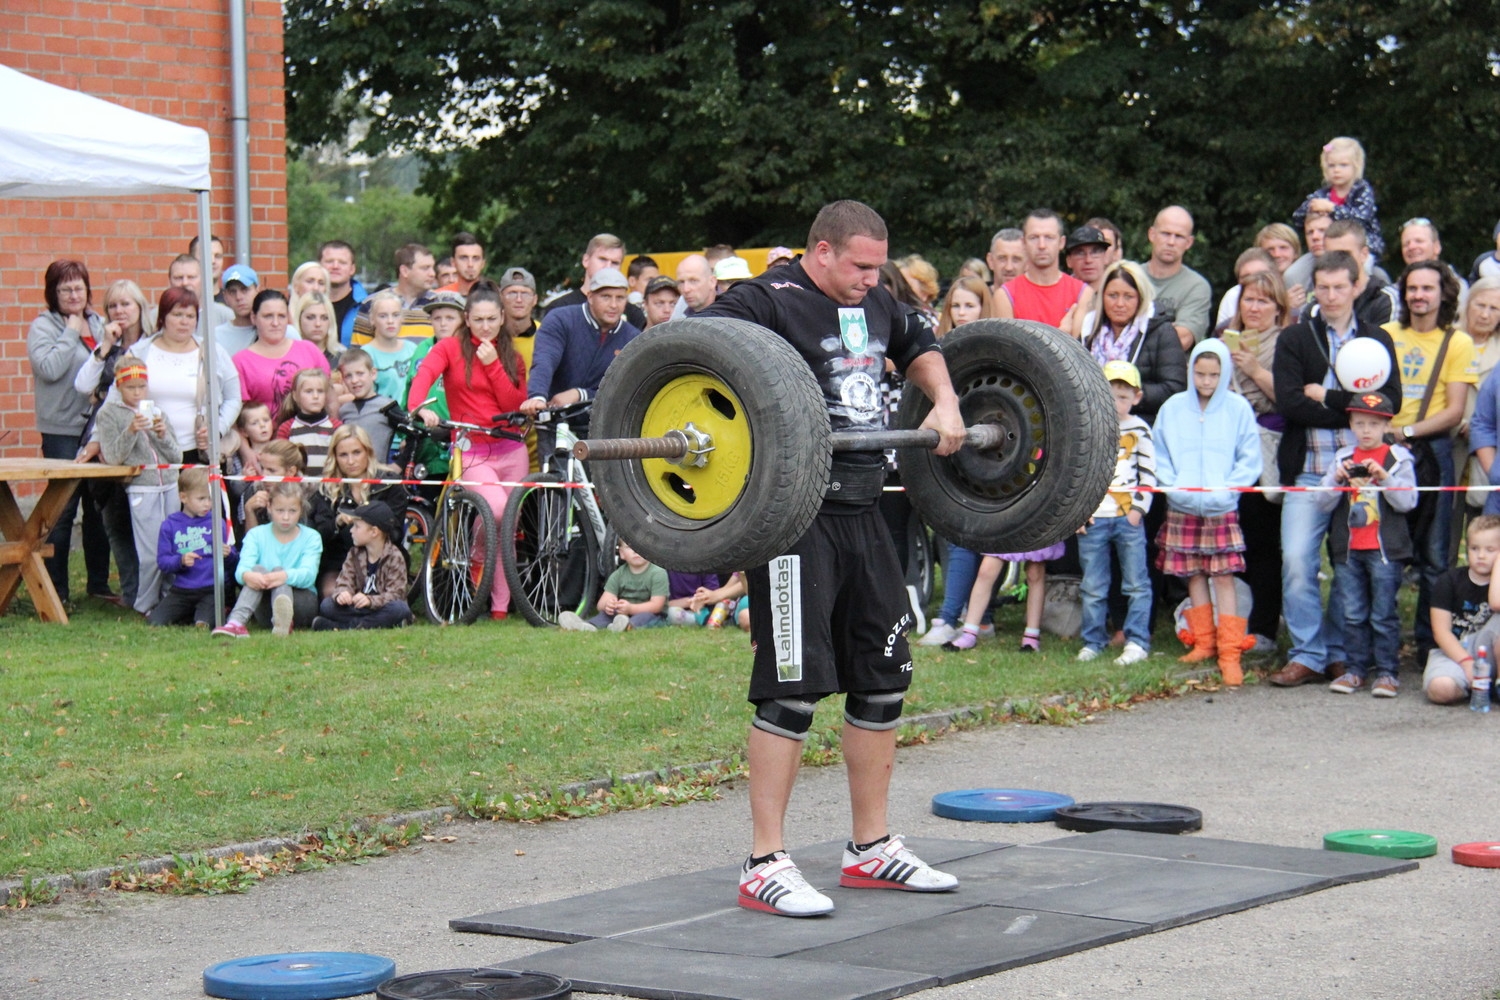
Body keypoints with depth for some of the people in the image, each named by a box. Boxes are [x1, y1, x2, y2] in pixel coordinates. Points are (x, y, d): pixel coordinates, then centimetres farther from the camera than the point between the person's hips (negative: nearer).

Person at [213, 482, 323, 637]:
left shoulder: (311, 537, 4)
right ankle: (237, 622, -51)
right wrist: (247, 575, -38)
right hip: (264, 606, 1)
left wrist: (285, 576, -38)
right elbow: (242, 567, -10)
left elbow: (308, 575, -14)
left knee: (278, 570, -28)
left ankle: (283, 621, -63)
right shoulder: (256, 535, 8)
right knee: (258, 569, -25)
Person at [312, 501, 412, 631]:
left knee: (400, 609, -37)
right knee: (326, 605, -18)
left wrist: (370, 600, -38)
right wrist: (341, 594, -29)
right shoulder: (354, 554, 5)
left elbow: (395, 594, -19)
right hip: (358, 607, 4)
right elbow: (344, 582, -3)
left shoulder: (394, 557, -11)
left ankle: (343, 625, -34)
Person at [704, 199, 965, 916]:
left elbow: (919, 348, 36)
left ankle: (871, 850, 23)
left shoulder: (874, 306, 15)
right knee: (792, 688, -9)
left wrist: (944, 403, 20)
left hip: (862, 514, 9)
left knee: (883, 681, 12)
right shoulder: (769, 303, -10)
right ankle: (765, 867, -3)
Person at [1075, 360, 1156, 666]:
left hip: (1128, 516, -1)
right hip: (1091, 519, 1)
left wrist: (1139, 508, -5)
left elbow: (1148, 473, 5)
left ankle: (1137, 641, 5)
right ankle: (1093, 641, 16)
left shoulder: (1139, 429, 3)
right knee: (1093, 586, 6)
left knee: (1136, 582, 0)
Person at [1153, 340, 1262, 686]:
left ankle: (1230, 653, -4)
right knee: (1193, 576, 9)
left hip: (1222, 509, -2)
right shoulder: (1172, 408, 3)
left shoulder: (1238, 409, -3)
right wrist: (1174, 486, -9)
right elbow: (1159, 456, 7)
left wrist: (1225, 489, -13)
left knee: (1224, 577, -4)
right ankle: (1203, 641, 21)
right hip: (1182, 509, 3)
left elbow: (1249, 461, -1)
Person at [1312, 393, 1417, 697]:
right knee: (1353, 615, 7)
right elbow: (1323, 503, 6)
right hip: (1347, 549, 3)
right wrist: (1336, 480, -11)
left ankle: (1386, 671, 4)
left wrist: (1384, 477, -19)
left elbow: (1408, 501, -7)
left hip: (1385, 549, -3)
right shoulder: (1342, 458, 10)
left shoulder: (1398, 459, 1)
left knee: (1383, 614, -1)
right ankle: (1354, 669, 14)